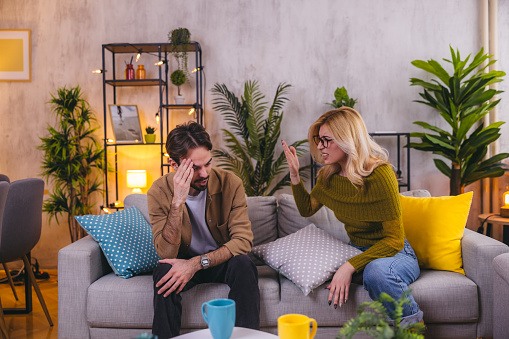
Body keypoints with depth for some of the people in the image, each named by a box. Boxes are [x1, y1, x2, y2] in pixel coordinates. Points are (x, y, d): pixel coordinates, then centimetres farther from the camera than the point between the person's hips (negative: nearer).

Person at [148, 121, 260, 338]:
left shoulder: (230, 183, -16)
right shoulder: (159, 192, -16)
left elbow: (243, 239, -20)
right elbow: (166, 254, -24)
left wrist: (198, 262, -32)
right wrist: (178, 202, -37)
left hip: (223, 261, 1)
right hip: (184, 262, 0)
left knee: (243, 264, -31)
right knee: (165, 271, -31)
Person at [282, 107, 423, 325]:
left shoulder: (380, 175, -23)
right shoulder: (329, 175, -3)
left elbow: (395, 240, -22)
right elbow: (307, 209, 15)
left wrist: (351, 266, -31)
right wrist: (295, 177, -2)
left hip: (394, 252, -6)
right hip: (358, 250, 7)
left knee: (376, 272, -39)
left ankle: (415, 324, -10)